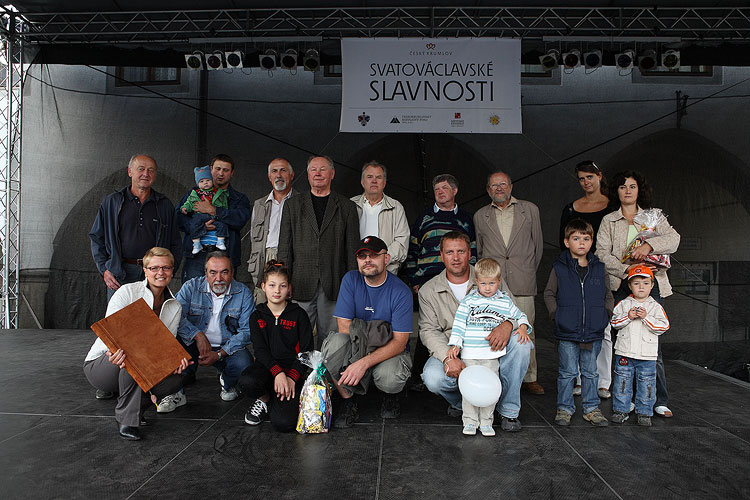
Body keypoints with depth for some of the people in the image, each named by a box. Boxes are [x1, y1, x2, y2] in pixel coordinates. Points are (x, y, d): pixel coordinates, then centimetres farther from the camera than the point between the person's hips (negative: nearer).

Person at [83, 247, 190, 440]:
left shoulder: (174, 307, 4)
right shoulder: (128, 292, -11)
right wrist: (116, 351, -42)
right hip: (99, 365, -4)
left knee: (173, 380, -23)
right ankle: (127, 418, -23)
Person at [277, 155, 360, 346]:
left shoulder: (347, 207, 10)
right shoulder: (292, 205, 12)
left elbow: (352, 248, 6)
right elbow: (285, 246, 7)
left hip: (334, 286, 0)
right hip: (301, 284, 0)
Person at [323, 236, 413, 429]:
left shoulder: (401, 292, -14)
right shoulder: (351, 280, -5)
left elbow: (399, 342, -19)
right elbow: (344, 326, -8)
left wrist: (364, 363, -31)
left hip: (391, 352, -2)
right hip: (355, 349, 2)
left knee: (389, 378, -34)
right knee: (335, 342, -30)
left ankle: (391, 395, 6)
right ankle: (347, 400, -11)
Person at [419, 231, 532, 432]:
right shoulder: (428, 291, 1)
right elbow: (429, 330, -6)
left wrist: (507, 325, -28)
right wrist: (447, 357, -25)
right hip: (452, 353, -1)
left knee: (520, 342, -28)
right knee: (433, 377, -32)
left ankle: (509, 410, -10)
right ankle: (460, 401, 6)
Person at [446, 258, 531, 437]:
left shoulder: (505, 302, 8)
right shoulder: (468, 301, 2)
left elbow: (520, 316, 22)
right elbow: (459, 323, 2)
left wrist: (523, 327, 2)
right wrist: (455, 344, -5)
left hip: (492, 354, 1)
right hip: (469, 354, -1)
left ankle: (486, 422, 16)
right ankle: (470, 421, 13)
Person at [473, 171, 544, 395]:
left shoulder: (530, 210, 11)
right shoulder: (480, 216, 14)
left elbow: (538, 243, 16)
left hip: (522, 283, 0)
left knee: (525, 332, 0)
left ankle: (529, 378, 13)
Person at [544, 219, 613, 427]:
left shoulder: (599, 268, 6)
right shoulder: (560, 268, -2)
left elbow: (608, 295, 15)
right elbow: (549, 294, 4)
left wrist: (605, 314, 3)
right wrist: (556, 314, -6)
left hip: (594, 332, 3)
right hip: (567, 332, -2)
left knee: (591, 372, 13)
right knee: (567, 372, 6)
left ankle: (591, 408, 26)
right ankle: (564, 408, 19)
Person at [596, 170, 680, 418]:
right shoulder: (609, 221, 12)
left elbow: (674, 238, -1)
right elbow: (602, 255, 0)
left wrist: (649, 244, -18)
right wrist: (627, 269, -14)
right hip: (622, 285, 0)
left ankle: (660, 401, 2)